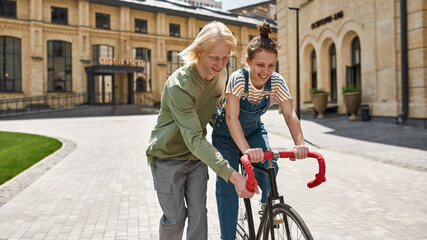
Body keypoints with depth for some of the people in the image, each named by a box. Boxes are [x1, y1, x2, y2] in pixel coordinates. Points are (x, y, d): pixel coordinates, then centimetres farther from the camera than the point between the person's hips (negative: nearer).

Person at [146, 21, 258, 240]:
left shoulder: (221, 75, -7)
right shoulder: (180, 84, -31)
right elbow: (194, 139, -37)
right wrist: (231, 175, -44)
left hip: (197, 156, 5)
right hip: (168, 156, -5)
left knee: (199, 215, 3)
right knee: (175, 218, 2)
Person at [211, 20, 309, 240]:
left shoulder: (277, 82, -19)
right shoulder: (238, 79, -31)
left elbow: (290, 114, -25)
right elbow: (232, 117, -39)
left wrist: (300, 144, -43)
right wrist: (246, 149, -53)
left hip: (254, 130, 3)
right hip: (227, 135, -3)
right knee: (228, 189, -7)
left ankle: (267, 204, 11)